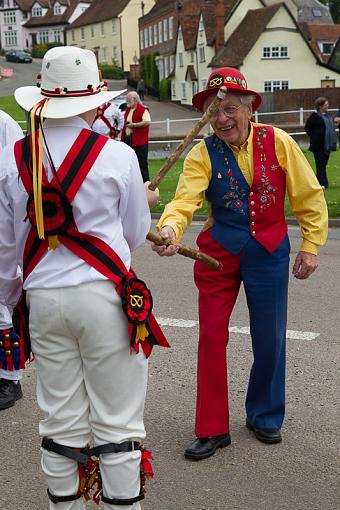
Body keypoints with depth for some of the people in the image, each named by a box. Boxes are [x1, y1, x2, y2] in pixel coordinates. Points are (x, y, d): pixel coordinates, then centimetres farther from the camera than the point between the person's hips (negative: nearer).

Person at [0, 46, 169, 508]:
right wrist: (144, 200, 25)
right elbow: (135, 235, 4)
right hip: (105, 296, -3)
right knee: (117, 424, 7)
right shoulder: (118, 156, -7)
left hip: (43, 299, 4)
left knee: (60, 423, 15)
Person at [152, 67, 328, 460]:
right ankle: (213, 429, 14)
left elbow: (309, 196, -1)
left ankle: (264, 416, 31)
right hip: (218, 251, 0)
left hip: (268, 251, 0)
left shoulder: (277, 142, -7)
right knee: (212, 336, 0)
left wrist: (310, 245, -2)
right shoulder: (202, 154, -8)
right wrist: (169, 229, -43)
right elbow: (185, 198, -23)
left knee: (269, 338, 9)